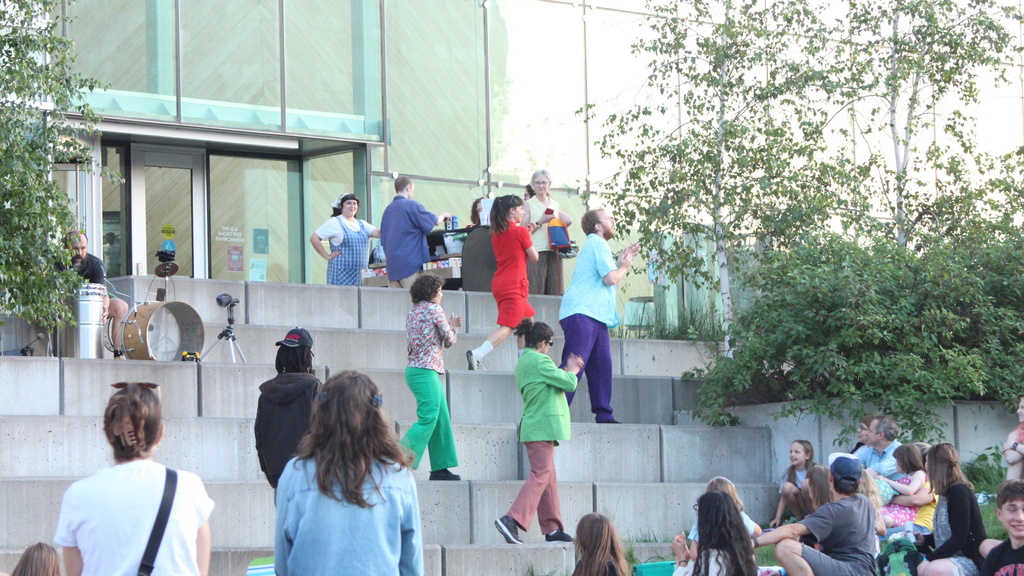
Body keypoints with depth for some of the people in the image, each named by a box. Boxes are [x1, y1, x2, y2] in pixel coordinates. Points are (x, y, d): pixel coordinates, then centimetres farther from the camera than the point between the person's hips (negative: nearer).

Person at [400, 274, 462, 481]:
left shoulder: (413, 312, 17)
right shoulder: (433, 309, -8)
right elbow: (449, 340, -4)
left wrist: (451, 327, 21)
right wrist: (453, 328, 19)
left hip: (414, 369, 9)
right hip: (426, 371, -9)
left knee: (441, 419, 11)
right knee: (427, 420, -11)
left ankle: (440, 469, 11)